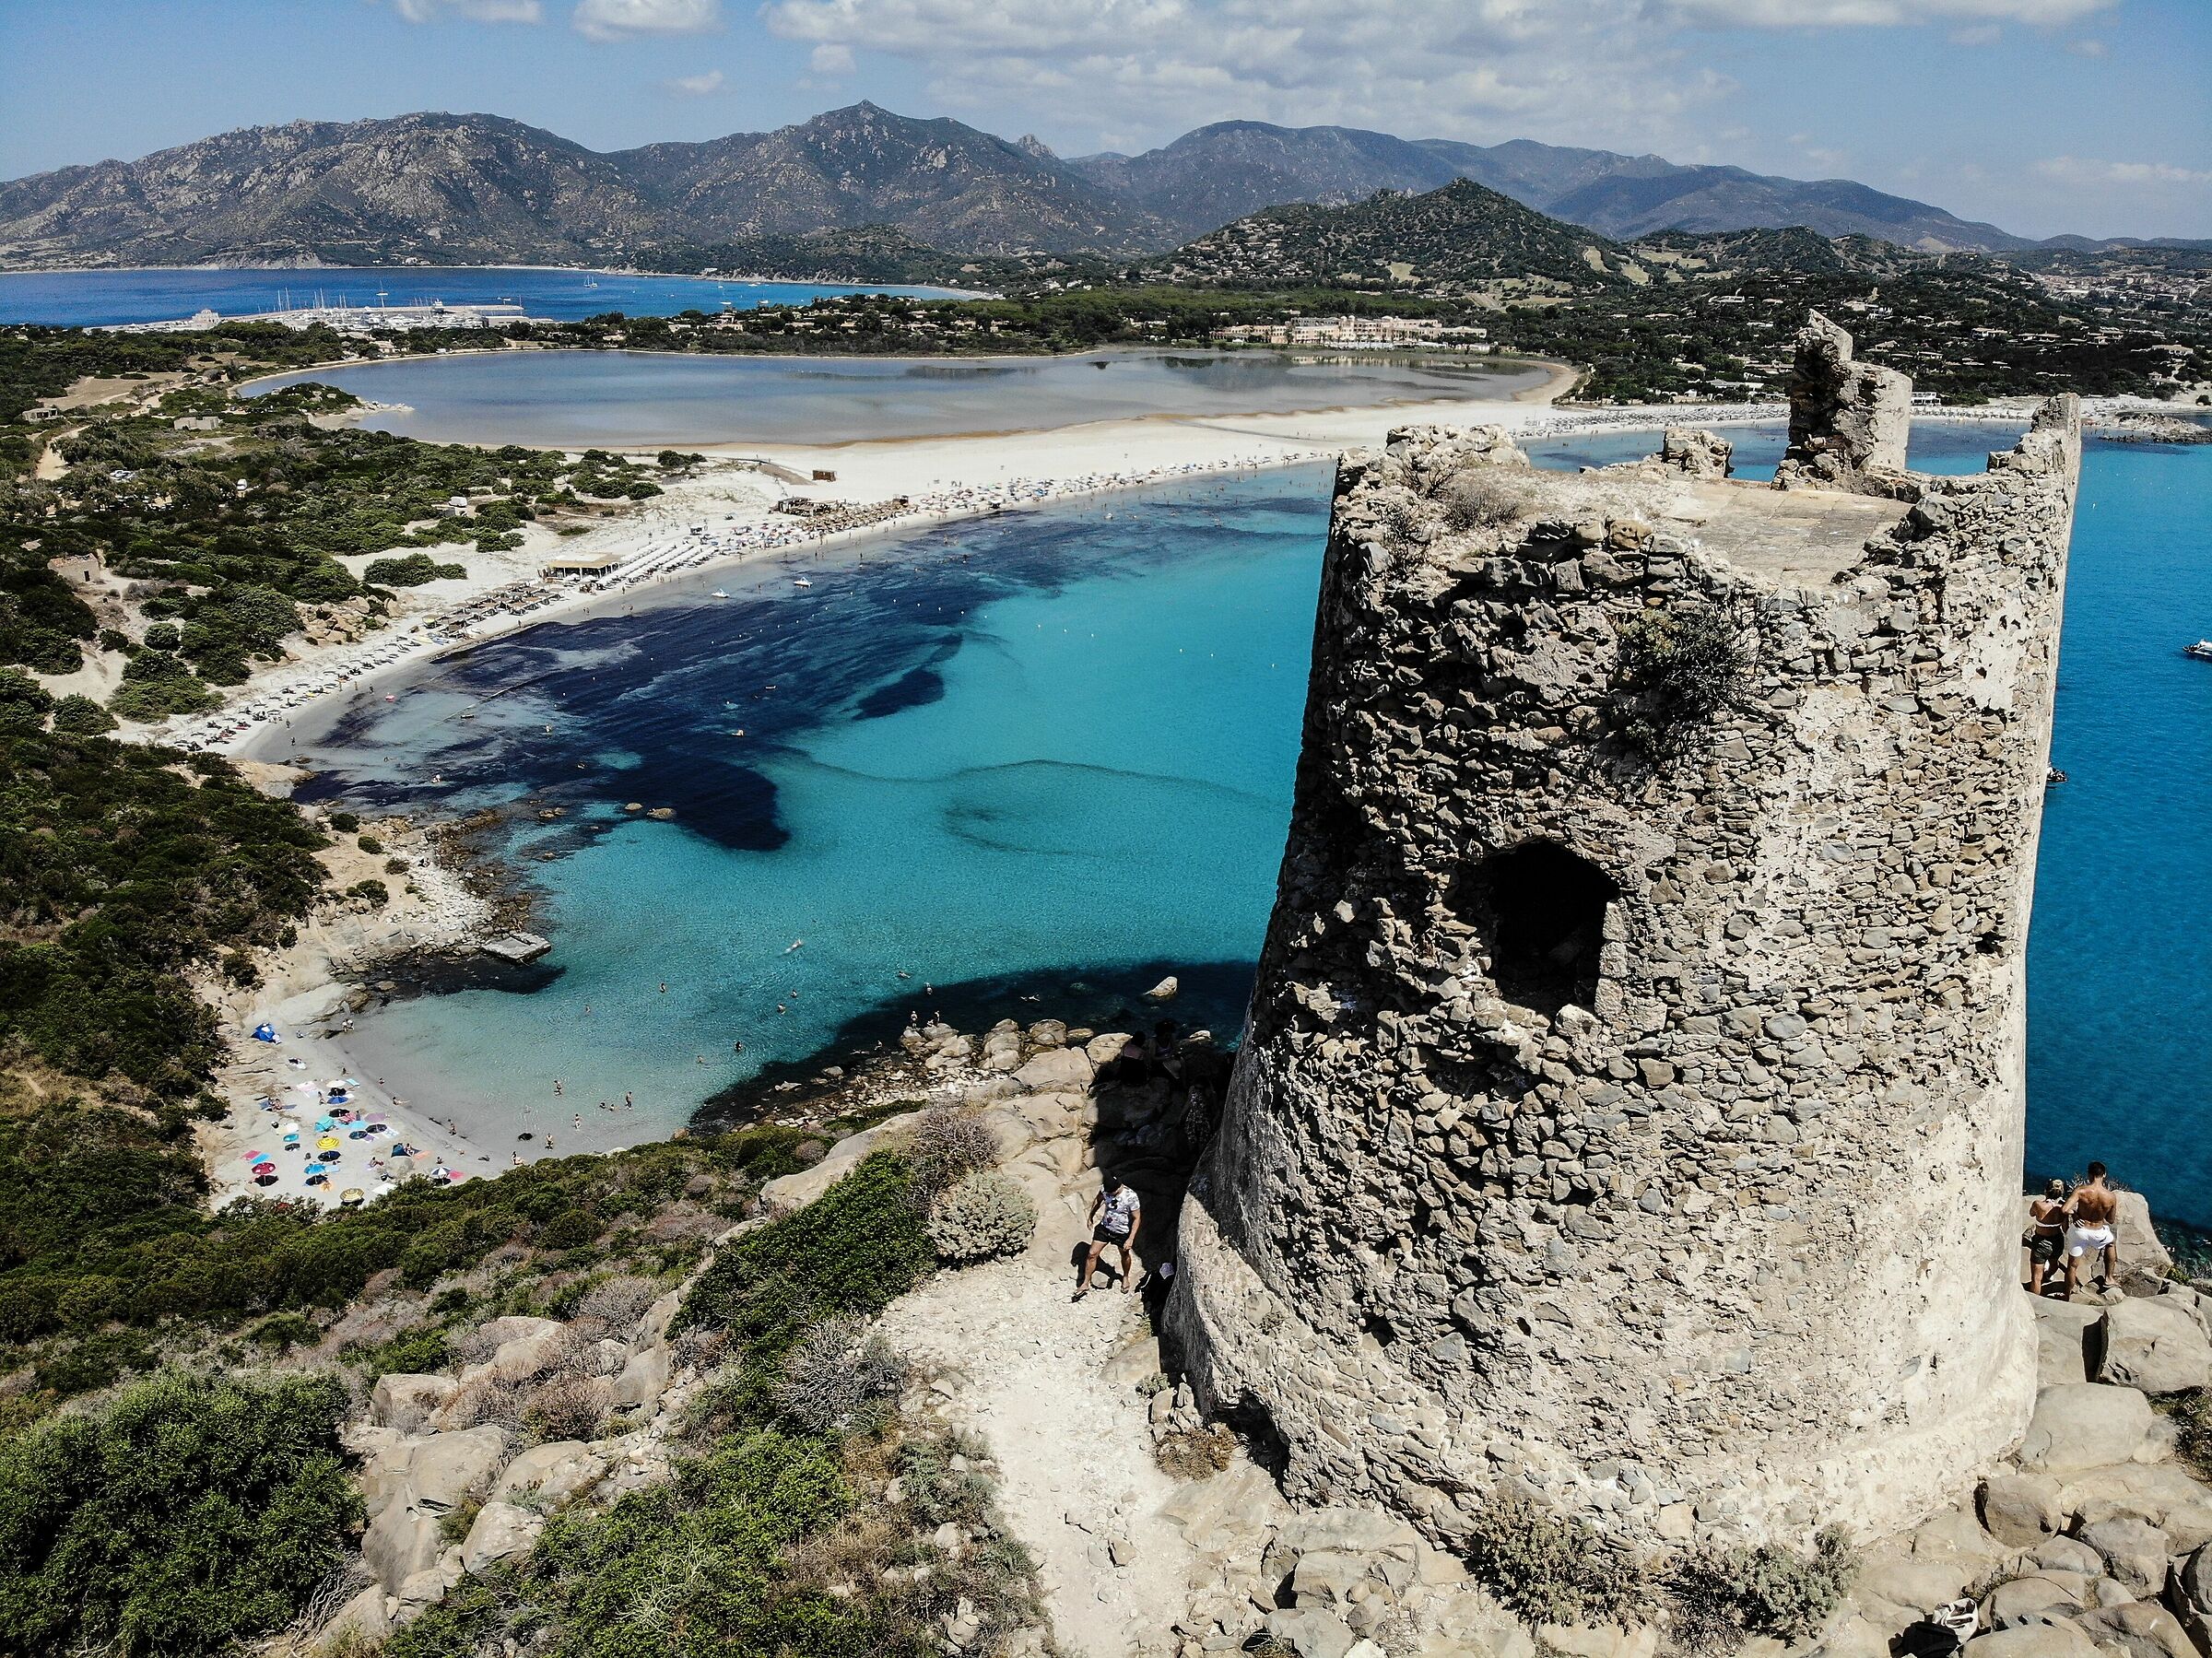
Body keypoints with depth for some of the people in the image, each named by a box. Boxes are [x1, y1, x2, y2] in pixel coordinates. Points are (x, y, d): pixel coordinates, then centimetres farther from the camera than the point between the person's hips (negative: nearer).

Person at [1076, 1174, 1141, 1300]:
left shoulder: (1131, 1197, -31)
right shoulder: (1105, 1189, -18)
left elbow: (1137, 1218, -21)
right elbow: (1097, 1201, 5)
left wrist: (1131, 1239, -24)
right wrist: (1091, 1217, 14)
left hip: (1122, 1232, -3)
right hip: (1104, 1227, 3)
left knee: (1125, 1255, 21)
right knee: (1092, 1254, 0)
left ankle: (1126, 1276, 51)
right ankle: (1085, 1284, 14)